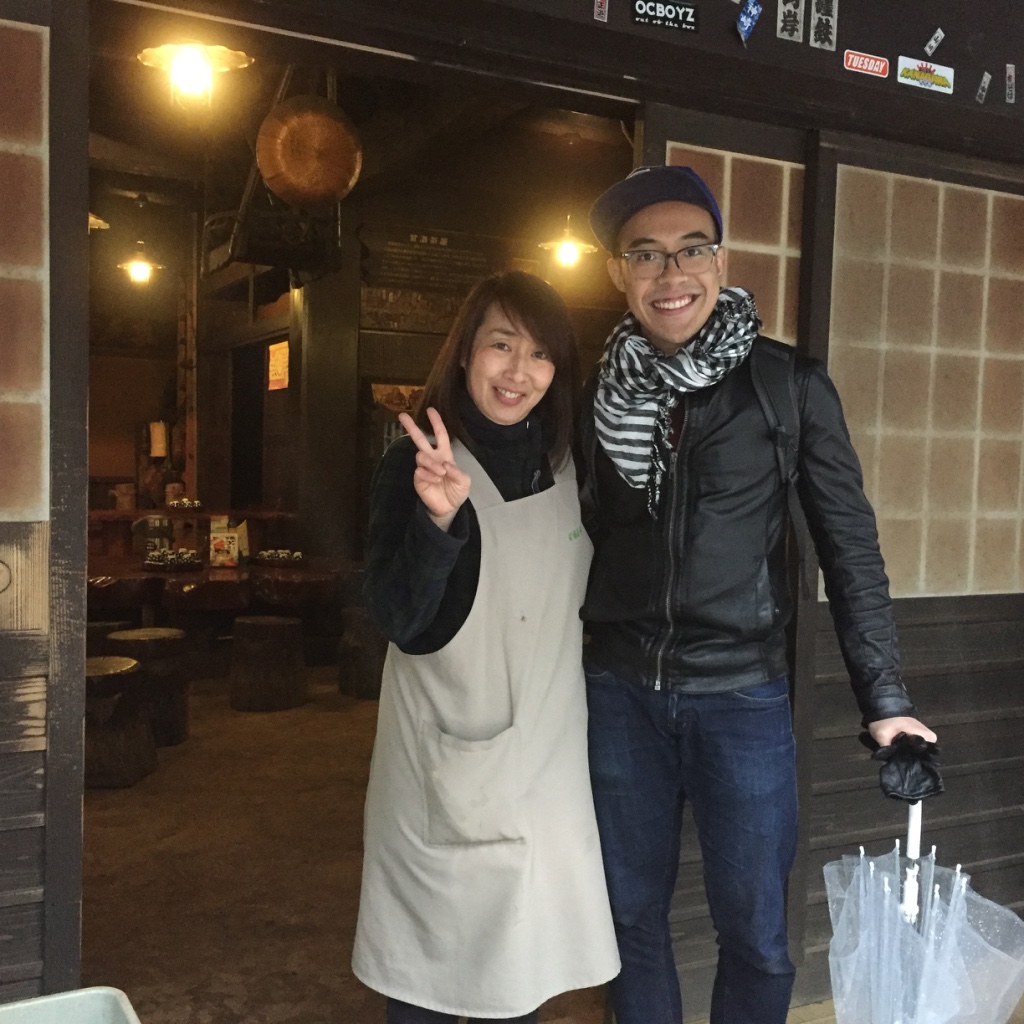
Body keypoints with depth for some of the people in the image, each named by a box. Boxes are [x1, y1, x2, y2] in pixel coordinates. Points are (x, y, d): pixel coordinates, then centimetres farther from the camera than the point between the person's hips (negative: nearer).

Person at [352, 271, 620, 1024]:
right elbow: (399, 621, -19)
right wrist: (438, 520, -33)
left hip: (548, 749, 4)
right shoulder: (415, 465, -11)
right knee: (434, 940, 7)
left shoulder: (569, 466, 3)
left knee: (528, 933, 15)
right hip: (446, 750, -4)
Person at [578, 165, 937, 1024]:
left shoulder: (789, 386, -5)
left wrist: (885, 697, -6)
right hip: (621, 694, 3)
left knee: (755, 935, 10)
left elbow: (849, 542, -3)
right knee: (632, 915, 16)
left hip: (743, 696, -2)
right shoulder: (601, 394, 4)